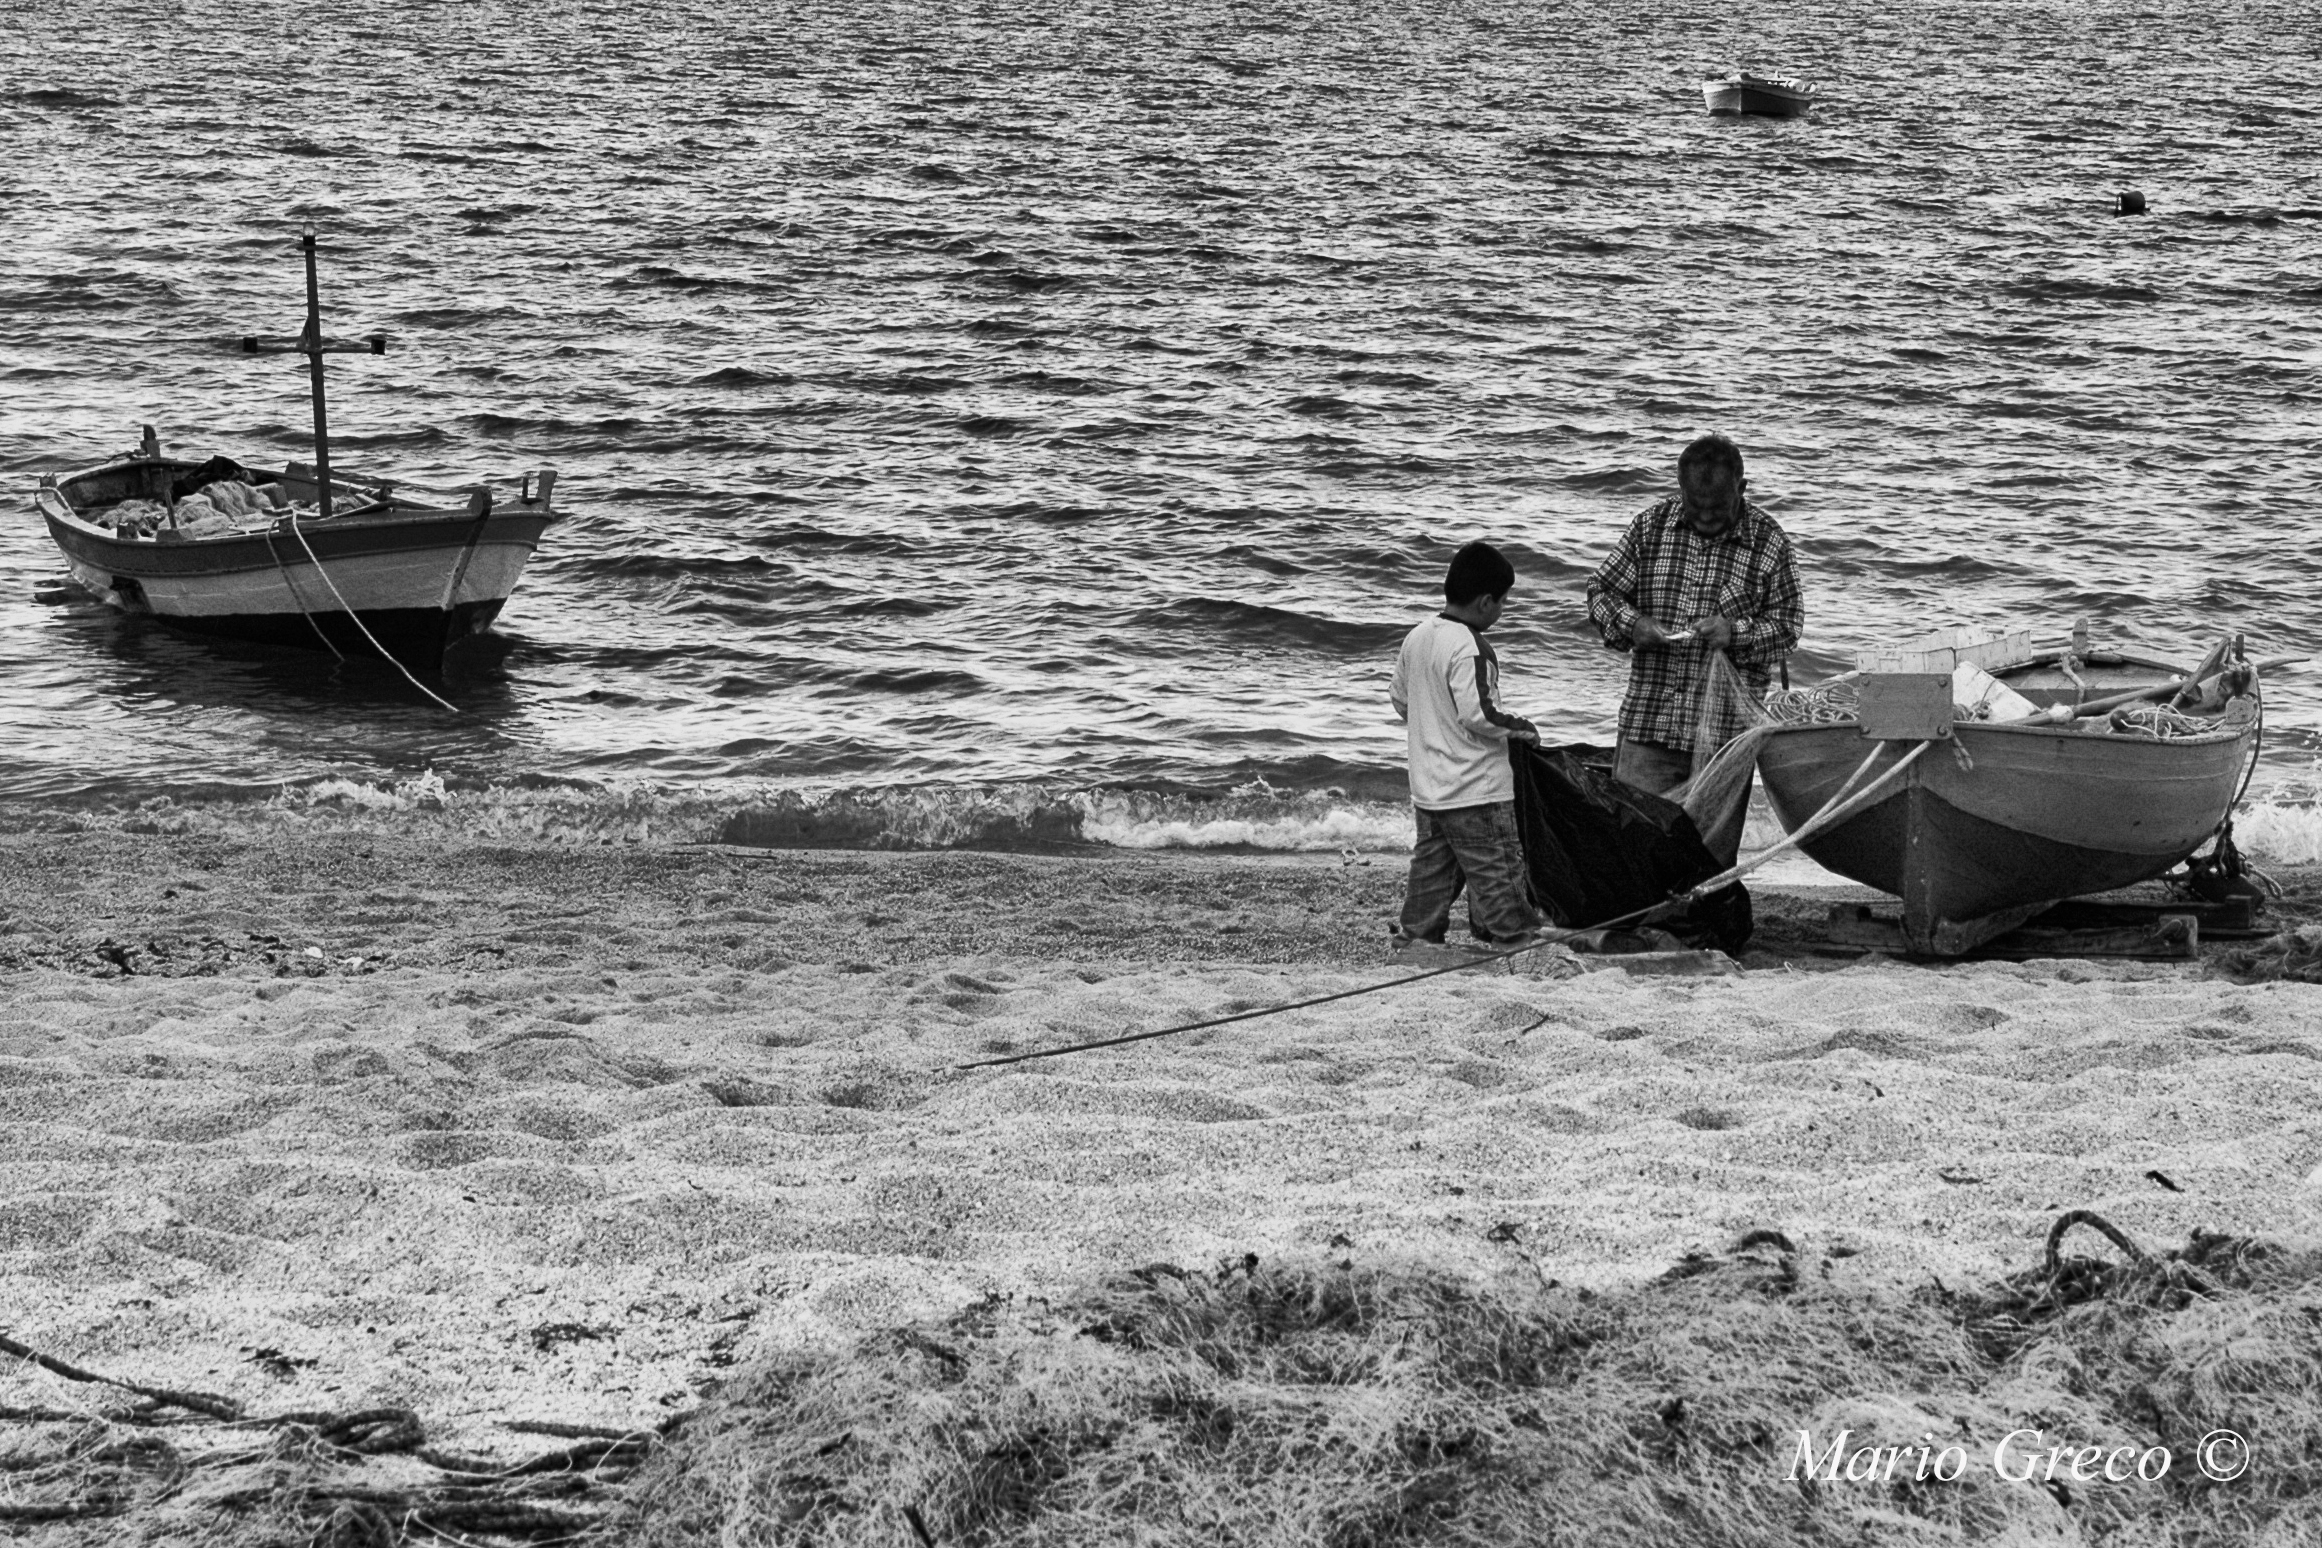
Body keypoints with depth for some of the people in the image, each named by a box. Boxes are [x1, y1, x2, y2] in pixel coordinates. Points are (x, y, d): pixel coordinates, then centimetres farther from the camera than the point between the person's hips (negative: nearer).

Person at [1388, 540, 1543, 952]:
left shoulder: (1416, 637, 7)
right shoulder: (1470, 648, -20)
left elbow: (1399, 700, 16)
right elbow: (1478, 714, -24)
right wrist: (1521, 727, -9)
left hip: (1428, 789, 8)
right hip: (1476, 791, -8)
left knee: (1431, 871, 15)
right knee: (1496, 872, 0)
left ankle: (1412, 940, 17)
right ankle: (1513, 943, 4)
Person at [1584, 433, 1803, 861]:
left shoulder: (1768, 542, -2)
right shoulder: (1651, 525, 3)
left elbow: (1788, 623, 2)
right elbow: (1600, 591, 9)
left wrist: (1738, 632, -16)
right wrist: (1631, 624, -12)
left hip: (1726, 729, -1)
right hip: (1649, 720, 1)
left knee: (1713, 856, 5)